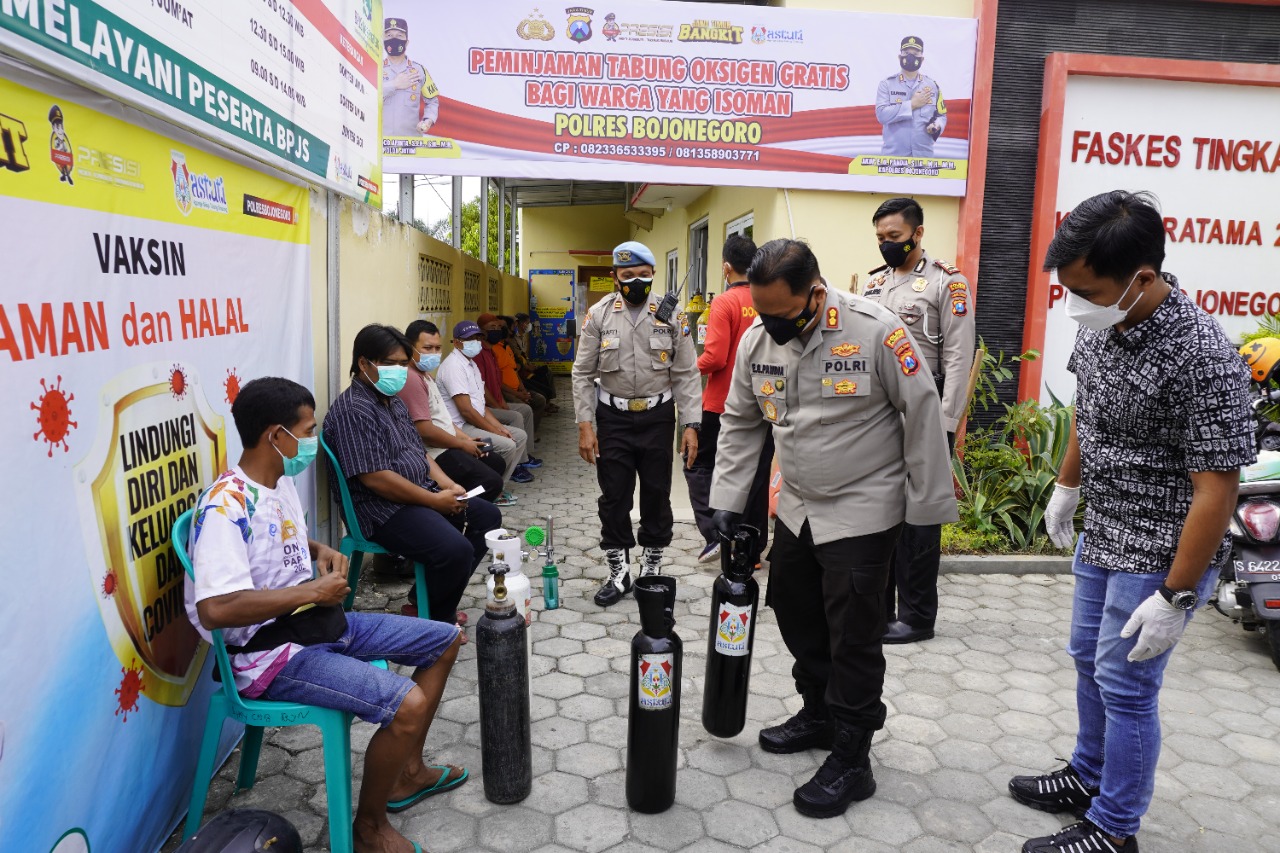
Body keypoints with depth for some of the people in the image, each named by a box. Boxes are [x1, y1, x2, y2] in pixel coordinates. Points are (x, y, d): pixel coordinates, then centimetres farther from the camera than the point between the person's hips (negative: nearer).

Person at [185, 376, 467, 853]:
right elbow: (214, 609, -34)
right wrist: (312, 591, -25)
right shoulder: (226, 507, -23)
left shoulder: (280, 483, 6)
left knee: (445, 639, 11)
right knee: (406, 705, -27)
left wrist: (320, 551, 5)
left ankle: (406, 772, 23)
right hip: (273, 654, -10)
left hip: (319, 624, 10)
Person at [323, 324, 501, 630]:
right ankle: (437, 619, 0)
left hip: (422, 495, 11)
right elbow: (376, 478, -24)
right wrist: (435, 500, -18)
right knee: (456, 549, -29)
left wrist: (446, 484, 3)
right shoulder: (353, 410, -17)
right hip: (383, 510, -11)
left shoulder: (393, 401, 15)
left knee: (488, 516, 13)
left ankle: (434, 597, 15)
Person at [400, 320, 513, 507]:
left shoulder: (425, 374, 14)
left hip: (446, 446, 11)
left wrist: (466, 438, 8)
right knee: (491, 481, -20)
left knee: (497, 464, 18)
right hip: (435, 453, -11)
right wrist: (462, 444, -13)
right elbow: (425, 431, -26)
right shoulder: (411, 379, -22)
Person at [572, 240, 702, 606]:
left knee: (657, 494, 9)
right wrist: (584, 425, -6)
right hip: (614, 417, 0)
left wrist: (691, 425, -7)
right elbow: (583, 373, 0)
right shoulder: (598, 315, -3)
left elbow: (686, 374, -2)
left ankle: (653, 568, 25)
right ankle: (618, 572, 20)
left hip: (658, 416, 0)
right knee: (614, 496, 5)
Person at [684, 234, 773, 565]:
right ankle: (753, 549, 20)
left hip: (723, 404, -5)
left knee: (699, 465, 13)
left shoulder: (724, 303, -14)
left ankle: (715, 533, 1)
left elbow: (715, 357, -19)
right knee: (757, 475, 13)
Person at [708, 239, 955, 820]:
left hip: (863, 510, -6)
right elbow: (740, 423, 5)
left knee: (853, 636, 1)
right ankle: (820, 714, 39)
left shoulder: (876, 331, -21)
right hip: (798, 505, 6)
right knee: (795, 614, 17)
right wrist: (727, 502, 2)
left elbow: (921, 416, -14)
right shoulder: (757, 337, -5)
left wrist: (929, 505, -10)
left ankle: (850, 761, 17)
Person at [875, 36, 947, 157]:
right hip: (893, 155, -2)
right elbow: (882, 115, -12)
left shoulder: (932, 85, 10)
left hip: (924, 155, 2)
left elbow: (941, 116, 13)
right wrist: (912, 104, -10)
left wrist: (936, 126, -10)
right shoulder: (887, 84, 2)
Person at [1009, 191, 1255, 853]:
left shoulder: (1203, 359, -27)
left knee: (1124, 685, 5)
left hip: (1159, 555, -8)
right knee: (1090, 659, 21)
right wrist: (1066, 487, 22)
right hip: (1102, 535, 8)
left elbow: (1216, 491, -24)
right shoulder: (1102, 325, -4)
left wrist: (1175, 598, -21)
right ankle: (1088, 777, 43)